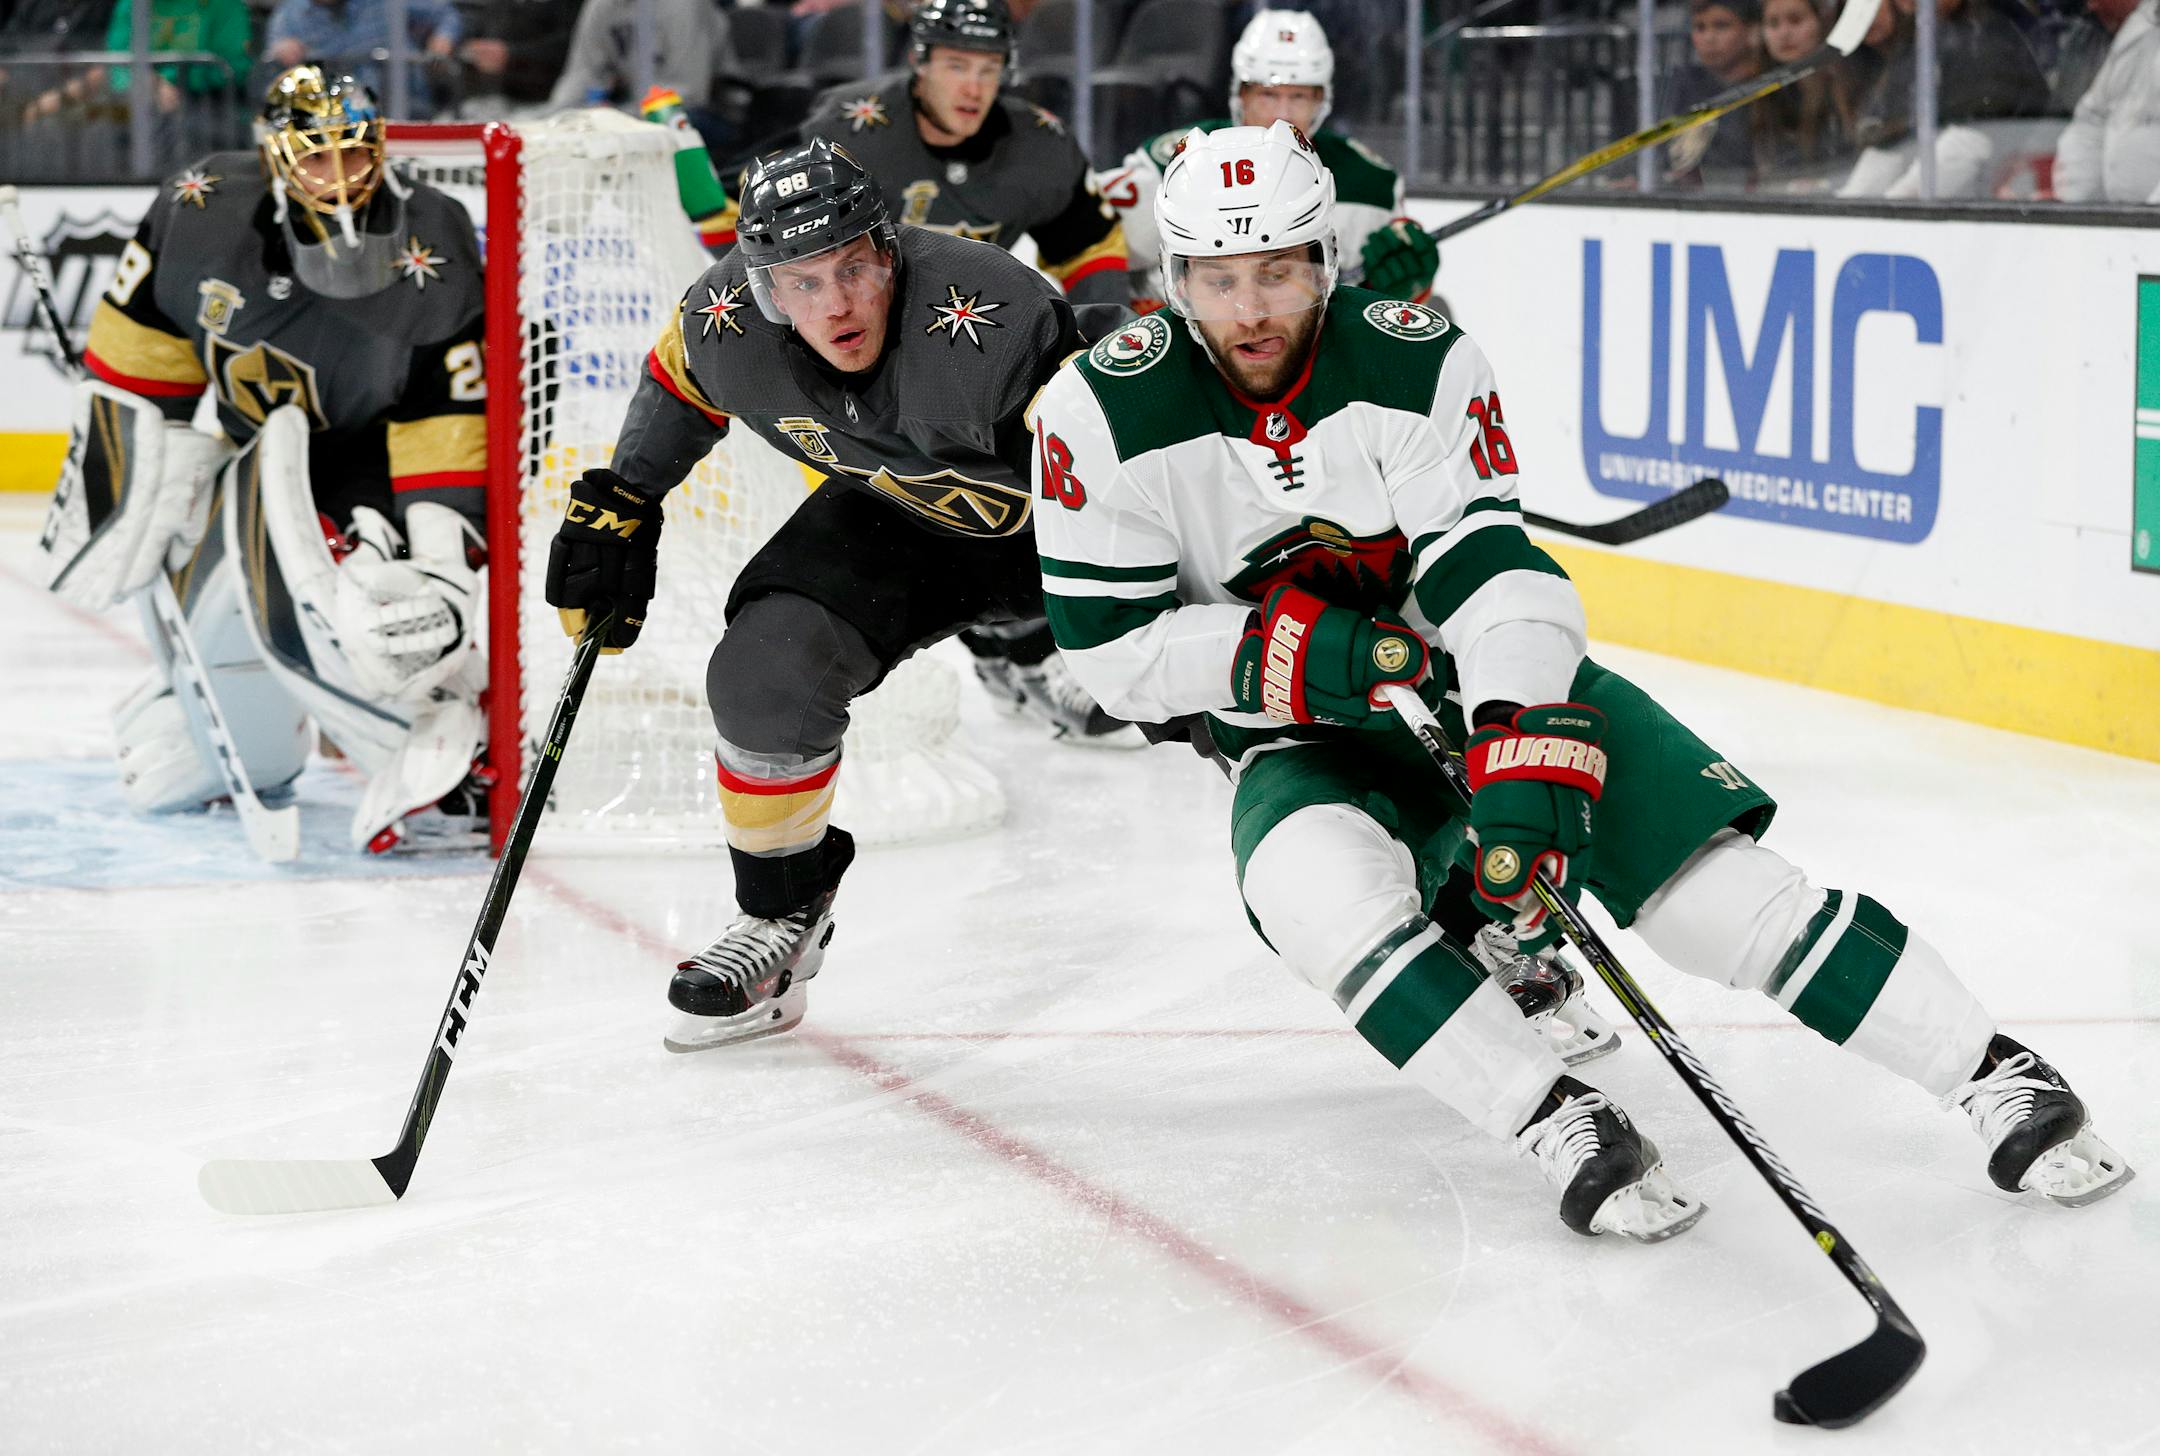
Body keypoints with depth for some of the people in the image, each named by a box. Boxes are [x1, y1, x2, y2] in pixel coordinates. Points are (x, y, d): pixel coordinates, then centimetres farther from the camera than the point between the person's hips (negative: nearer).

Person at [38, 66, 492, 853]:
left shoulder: (431, 257, -22)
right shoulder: (205, 212, -15)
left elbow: (448, 429, -22)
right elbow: (139, 352, 0)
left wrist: (444, 556, -30)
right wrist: (115, 471, 0)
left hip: (369, 472, -5)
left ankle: (446, 762, -39)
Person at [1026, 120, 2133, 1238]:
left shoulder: (1418, 362, -15)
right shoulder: (1105, 411, -14)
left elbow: (1491, 568, -21)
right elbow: (1111, 646, -11)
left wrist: (1530, 754, -36)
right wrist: (1284, 654, -25)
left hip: (1499, 684, 0)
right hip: (1299, 742, 0)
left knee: (1712, 877, -16)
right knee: (1322, 894, -35)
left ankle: (1996, 1075, -10)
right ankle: (1559, 1125, -35)